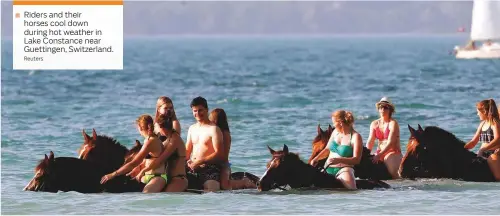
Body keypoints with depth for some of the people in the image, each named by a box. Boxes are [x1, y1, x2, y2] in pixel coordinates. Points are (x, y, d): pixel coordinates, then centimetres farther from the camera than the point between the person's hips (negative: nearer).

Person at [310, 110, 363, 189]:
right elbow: (327, 148, 28)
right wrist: (316, 159, 16)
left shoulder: (355, 136, -8)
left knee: (351, 189, -33)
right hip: (328, 168, 7)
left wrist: (339, 160, -27)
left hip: (343, 169, -7)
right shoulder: (336, 132, 12)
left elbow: (356, 159, -16)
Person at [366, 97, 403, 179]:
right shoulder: (374, 124, 8)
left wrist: (379, 155, -31)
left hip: (393, 153, -5)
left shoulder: (393, 123, -9)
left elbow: (390, 143, -19)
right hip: (380, 153, 5)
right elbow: (370, 142, 1)